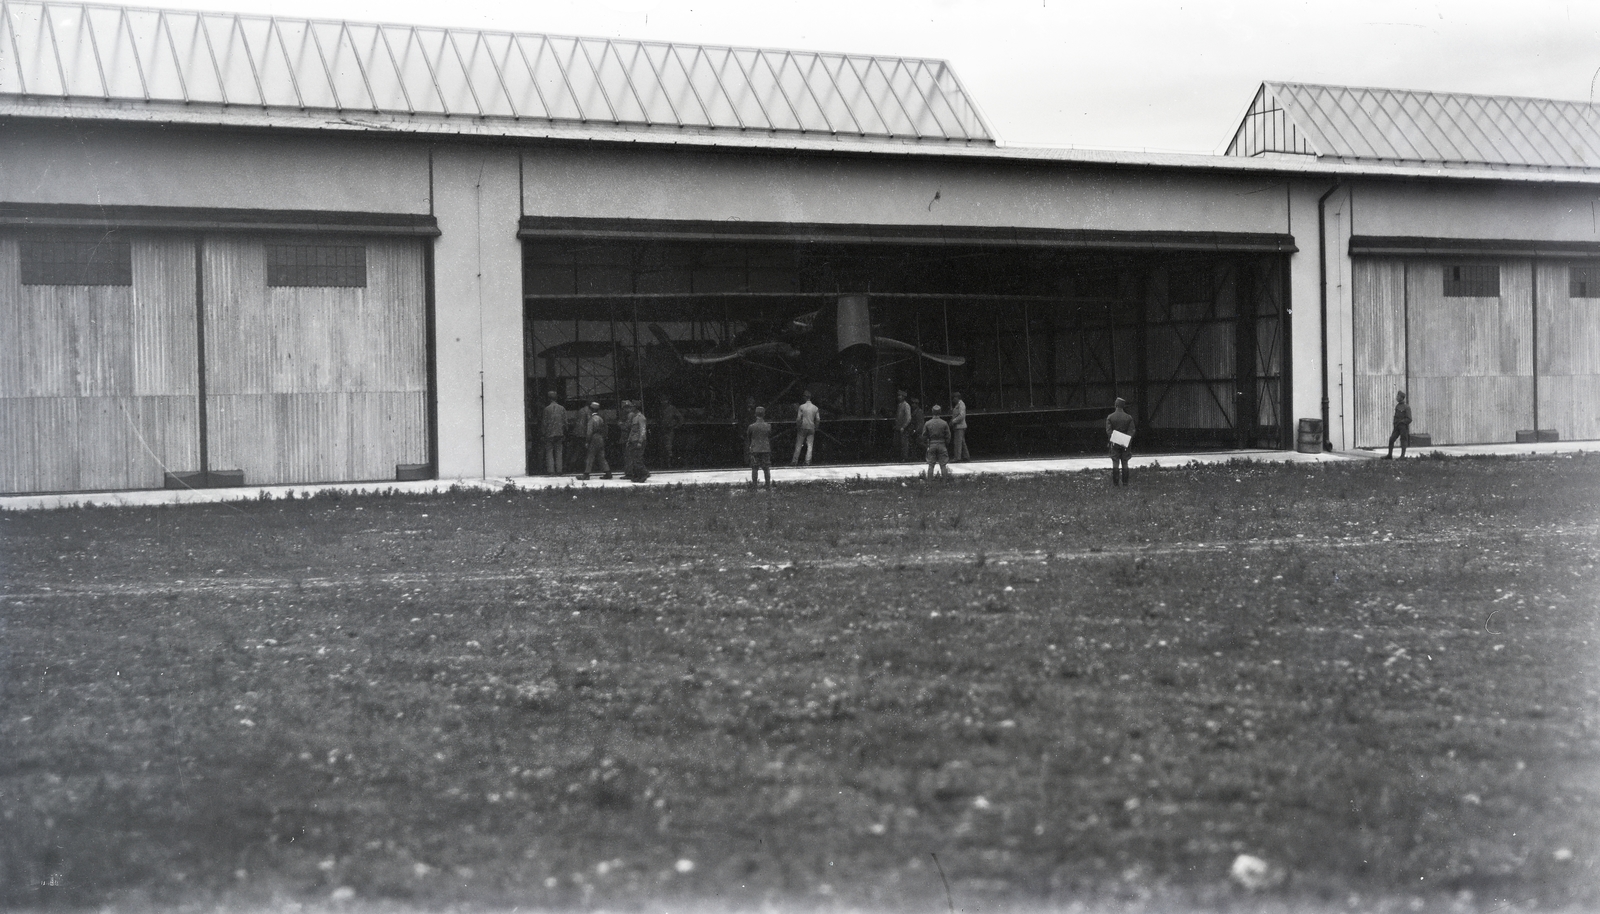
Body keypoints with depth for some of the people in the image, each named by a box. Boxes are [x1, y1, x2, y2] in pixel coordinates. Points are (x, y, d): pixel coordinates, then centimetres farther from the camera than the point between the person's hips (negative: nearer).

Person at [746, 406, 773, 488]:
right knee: (766, 469, 7)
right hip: (766, 450, 1)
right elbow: (770, 440, 7)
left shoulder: (751, 427, -8)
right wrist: (771, 451, 18)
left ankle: (754, 486, 8)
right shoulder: (768, 426, -3)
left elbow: (747, 440, -1)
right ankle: (768, 486, 11)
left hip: (754, 450, -1)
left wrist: (747, 451, 10)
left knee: (754, 469, 5)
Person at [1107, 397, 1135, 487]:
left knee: (1115, 463, 2)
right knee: (1125, 463, 5)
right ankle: (1125, 482, 4)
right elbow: (1131, 431, -6)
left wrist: (1113, 440, -13)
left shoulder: (1110, 417, -3)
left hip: (1114, 443, -1)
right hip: (1125, 444, 1)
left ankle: (1115, 482, -1)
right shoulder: (1129, 418, 0)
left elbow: (1108, 431, -11)